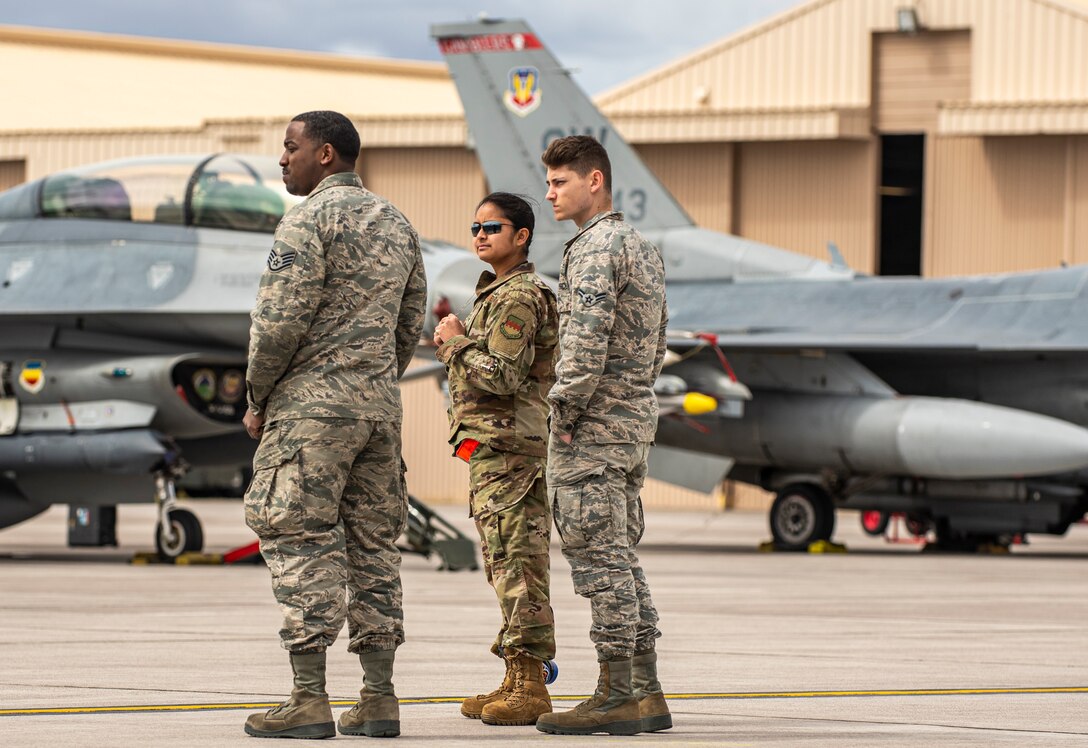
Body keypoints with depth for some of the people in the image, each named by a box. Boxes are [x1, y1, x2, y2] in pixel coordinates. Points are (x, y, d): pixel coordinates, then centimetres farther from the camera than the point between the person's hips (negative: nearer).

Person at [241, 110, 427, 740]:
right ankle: (379, 699, 7)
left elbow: (282, 319, -14)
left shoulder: (311, 219, -10)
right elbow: (411, 325, 17)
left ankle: (310, 700, -9)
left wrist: (258, 397, -3)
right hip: (380, 405, 8)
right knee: (373, 545, 8)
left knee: (302, 544, -6)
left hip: (312, 404, -8)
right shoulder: (397, 224, 15)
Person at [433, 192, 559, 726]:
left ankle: (529, 687, -12)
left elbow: (504, 377, -21)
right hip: (492, 447, 11)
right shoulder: (500, 293, 21)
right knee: (507, 565, 11)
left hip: (508, 446, -11)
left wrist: (457, 344, -9)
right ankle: (517, 681, 15)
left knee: (516, 564, -11)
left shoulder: (518, 298, -12)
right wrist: (456, 348, 11)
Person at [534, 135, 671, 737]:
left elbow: (586, 338, -23)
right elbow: (656, 345, 23)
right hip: (636, 417, 10)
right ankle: (646, 693, 13)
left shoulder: (596, 246, -13)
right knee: (620, 557, 13)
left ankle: (615, 697, -7)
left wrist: (565, 410, -16)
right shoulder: (642, 248, 18)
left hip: (593, 423, -10)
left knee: (598, 557, -7)